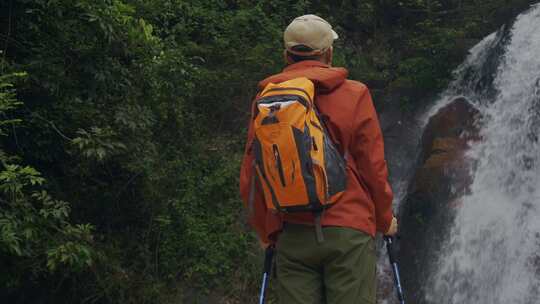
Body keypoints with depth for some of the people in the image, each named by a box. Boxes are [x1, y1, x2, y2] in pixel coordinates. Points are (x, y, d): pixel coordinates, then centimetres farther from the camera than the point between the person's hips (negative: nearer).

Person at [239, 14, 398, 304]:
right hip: (347, 231, -2)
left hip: (290, 235, 3)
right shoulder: (354, 95, -1)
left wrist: (265, 232, 18)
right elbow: (373, 167, -1)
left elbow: (250, 175, 6)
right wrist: (385, 219, 15)